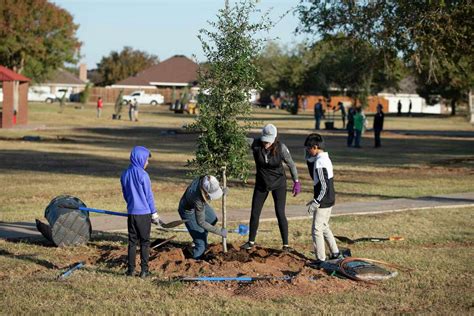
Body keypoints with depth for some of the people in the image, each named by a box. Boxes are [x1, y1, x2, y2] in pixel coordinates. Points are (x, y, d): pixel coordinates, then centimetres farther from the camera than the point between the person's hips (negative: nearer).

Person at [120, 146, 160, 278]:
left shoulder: (125, 174, 4)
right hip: (144, 213, -5)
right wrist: (154, 214, 0)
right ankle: (144, 270, 3)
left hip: (131, 213, 5)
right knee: (145, 242, 3)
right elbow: (149, 196, -9)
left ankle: (131, 269, 12)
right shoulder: (142, 175, -14)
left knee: (132, 241, 11)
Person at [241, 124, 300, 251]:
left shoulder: (281, 148, -23)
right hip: (261, 183, 2)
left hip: (278, 184, -2)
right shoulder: (255, 144, -21)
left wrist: (296, 182, -7)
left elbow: (291, 164, -9)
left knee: (280, 214, -10)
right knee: (254, 213, 7)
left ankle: (285, 244, 3)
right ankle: (251, 242, 26)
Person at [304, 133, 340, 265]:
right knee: (324, 227, 22)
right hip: (329, 200, 10)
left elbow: (324, 186, -23)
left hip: (323, 201, -10)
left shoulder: (319, 163, -21)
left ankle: (320, 258, 0)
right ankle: (335, 252, 29)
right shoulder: (325, 158, 7)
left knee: (316, 230, -3)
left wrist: (316, 202, -20)